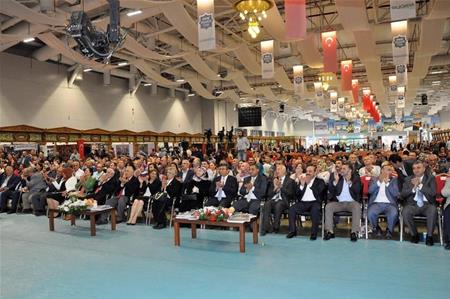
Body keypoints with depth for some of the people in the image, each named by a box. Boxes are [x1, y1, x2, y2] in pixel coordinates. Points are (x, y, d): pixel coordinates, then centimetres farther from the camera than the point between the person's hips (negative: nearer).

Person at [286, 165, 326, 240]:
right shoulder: (302, 180, 18)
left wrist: (309, 183, -13)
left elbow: (319, 192, -9)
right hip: (302, 203, 3)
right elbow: (297, 194, 8)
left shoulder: (320, 181, 10)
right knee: (292, 208, -24)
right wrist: (302, 185, -8)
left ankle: (314, 233, -25)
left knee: (315, 210, -36)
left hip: (314, 203, -3)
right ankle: (292, 231, -14)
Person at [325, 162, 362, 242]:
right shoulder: (336, 176, 7)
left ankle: (354, 232, -29)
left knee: (357, 207, -33)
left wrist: (350, 182, -24)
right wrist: (335, 181, -17)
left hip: (352, 202, -1)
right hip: (338, 202, 1)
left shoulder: (356, 178, 4)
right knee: (328, 206, -26)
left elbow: (357, 191, -10)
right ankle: (330, 231, -23)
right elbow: (331, 190, -1)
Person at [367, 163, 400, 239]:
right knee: (370, 213, -31)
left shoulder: (394, 180, 14)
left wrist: (387, 183, -9)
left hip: (389, 204, 0)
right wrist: (379, 181, -9)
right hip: (376, 203, 0)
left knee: (394, 214, -33)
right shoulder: (374, 179, 14)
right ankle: (376, 229, 1)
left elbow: (396, 194, -1)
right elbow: (370, 190, -3)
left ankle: (389, 230, -3)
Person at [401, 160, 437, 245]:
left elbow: (433, 193, -6)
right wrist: (414, 188, -11)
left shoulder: (431, 178, 10)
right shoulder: (408, 179, 14)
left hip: (427, 204, -1)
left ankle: (429, 236, -16)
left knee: (433, 211, -35)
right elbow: (403, 194, 2)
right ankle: (414, 234, -7)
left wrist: (420, 185, -13)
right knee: (405, 212, -31)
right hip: (413, 204, 1)